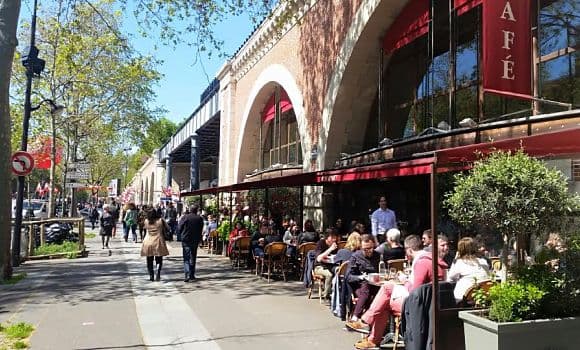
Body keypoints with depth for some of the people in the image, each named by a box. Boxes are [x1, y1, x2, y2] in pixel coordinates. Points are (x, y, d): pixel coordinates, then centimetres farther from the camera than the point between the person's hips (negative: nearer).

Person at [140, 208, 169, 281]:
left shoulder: (146, 221, -2)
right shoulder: (160, 220, -6)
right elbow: (166, 228, 2)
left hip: (148, 242, 2)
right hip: (158, 242, -2)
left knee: (149, 261, 12)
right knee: (159, 260, 6)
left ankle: (151, 276, 8)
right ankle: (158, 269, -21)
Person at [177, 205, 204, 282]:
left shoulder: (185, 217, -7)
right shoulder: (199, 218, -2)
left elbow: (179, 228, -1)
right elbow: (201, 230, 4)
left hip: (186, 240, -2)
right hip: (195, 240, 2)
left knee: (186, 258, -2)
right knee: (193, 258, 14)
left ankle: (187, 275, -17)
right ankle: (192, 275, 18)